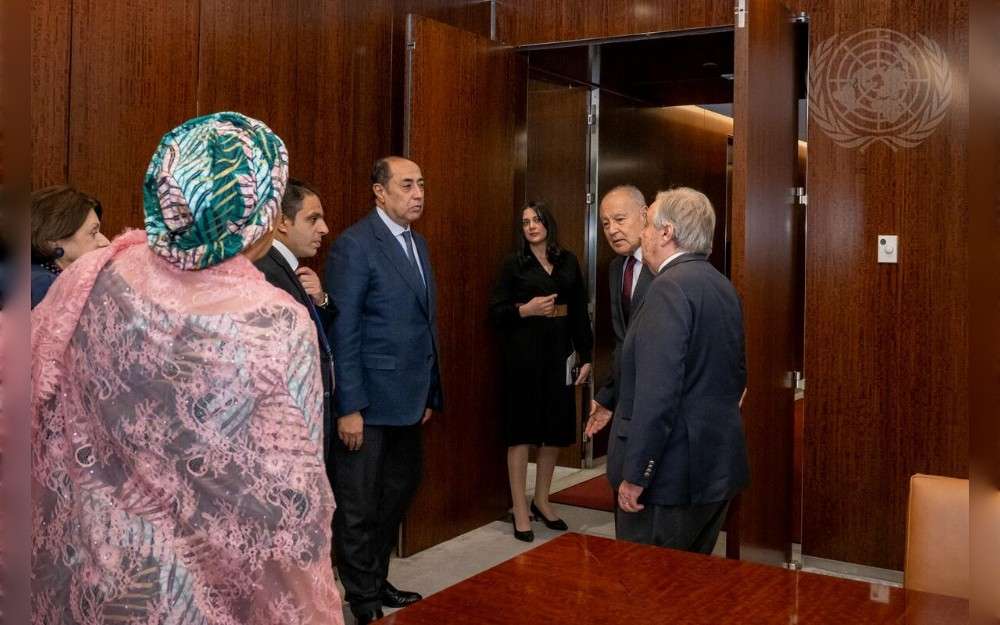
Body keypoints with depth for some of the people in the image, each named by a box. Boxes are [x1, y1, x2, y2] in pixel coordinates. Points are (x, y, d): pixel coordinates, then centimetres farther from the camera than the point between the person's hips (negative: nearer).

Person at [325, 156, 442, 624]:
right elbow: (342, 331, -16)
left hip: (407, 400, 8)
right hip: (368, 402, -8)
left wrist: (430, 392, 13)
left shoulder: (417, 243, 11)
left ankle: (378, 582, 36)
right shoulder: (354, 245, -13)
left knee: (398, 495, 18)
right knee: (358, 507, 7)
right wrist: (349, 407, -19)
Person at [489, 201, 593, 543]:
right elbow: (496, 311, -1)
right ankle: (521, 510, 10)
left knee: (556, 428, 9)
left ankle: (542, 501, 26)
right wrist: (525, 310, -18)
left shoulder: (568, 262, 8)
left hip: (559, 352, 3)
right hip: (524, 353, -3)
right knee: (522, 429, 1)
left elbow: (580, 312, 7)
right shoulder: (514, 264, 0)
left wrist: (585, 356, 3)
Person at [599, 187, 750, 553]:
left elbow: (657, 392, -24)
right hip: (720, 468, 9)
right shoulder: (723, 286, 11)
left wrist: (635, 475, -20)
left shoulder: (669, 288, -17)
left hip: (673, 475, -9)